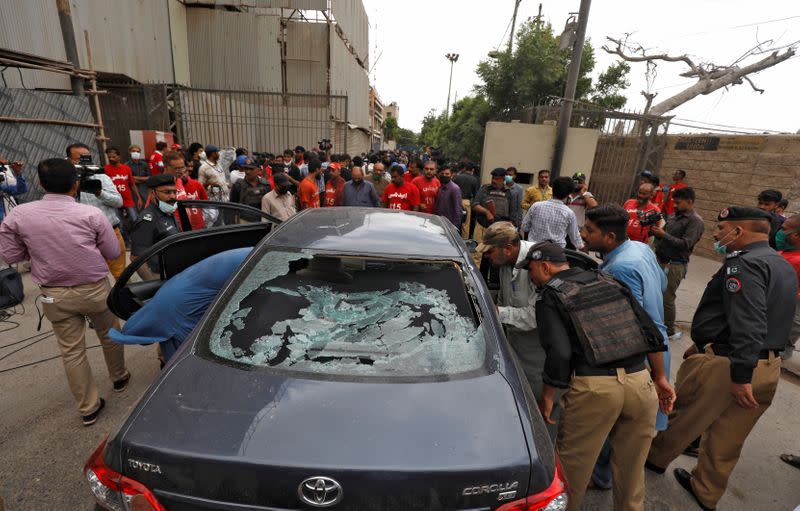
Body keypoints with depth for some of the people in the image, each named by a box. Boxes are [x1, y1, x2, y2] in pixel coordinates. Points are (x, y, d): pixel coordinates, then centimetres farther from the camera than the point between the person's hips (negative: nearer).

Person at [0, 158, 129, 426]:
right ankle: (119, 378, 42)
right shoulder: (91, 214, -14)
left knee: (71, 351, 11)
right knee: (110, 337, 21)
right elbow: (113, 252, -6)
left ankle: (88, 407, 21)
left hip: (55, 295, 2)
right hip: (95, 289, -1)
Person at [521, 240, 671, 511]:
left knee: (572, 462, 13)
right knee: (631, 464, 24)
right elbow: (651, 331, 14)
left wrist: (546, 398, -3)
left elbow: (559, 353, -14)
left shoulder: (550, 297, -2)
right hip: (641, 381, 6)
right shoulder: (610, 283, 15)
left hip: (594, 387, -6)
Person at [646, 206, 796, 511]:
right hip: (769, 368, 8)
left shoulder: (744, 264, -18)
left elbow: (747, 324, -28)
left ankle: (655, 458, 35)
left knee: (682, 418, 14)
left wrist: (740, 375, -26)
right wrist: (704, 345, 21)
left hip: (725, 364, -8)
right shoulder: (784, 267, 14)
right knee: (726, 439, 20)